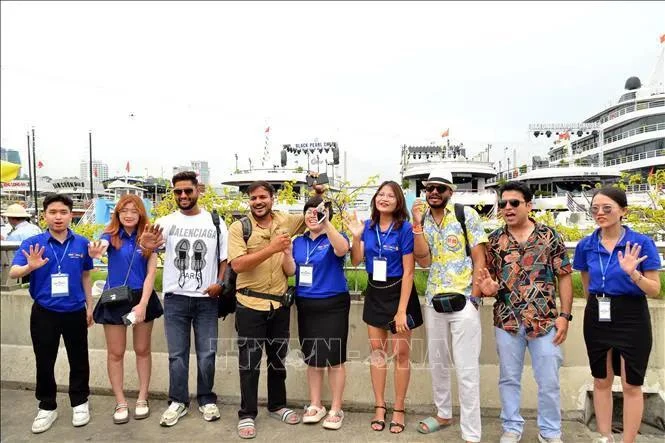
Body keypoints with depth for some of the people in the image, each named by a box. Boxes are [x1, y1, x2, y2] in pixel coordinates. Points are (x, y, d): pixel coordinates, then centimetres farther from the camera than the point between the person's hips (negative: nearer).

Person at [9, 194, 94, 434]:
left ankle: (79, 403, 30)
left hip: (75, 311, 1)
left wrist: (90, 306, 9)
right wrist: (30, 266, -40)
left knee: (78, 360, 12)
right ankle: (47, 407, 31)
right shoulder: (32, 243, -7)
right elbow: (13, 273, -17)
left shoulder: (81, 243, -4)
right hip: (44, 312, 0)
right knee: (44, 362, 12)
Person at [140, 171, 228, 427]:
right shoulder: (166, 222, 0)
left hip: (206, 299, 0)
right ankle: (178, 401, 26)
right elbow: (152, 245, -18)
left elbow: (225, 258, 5)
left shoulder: (215, 221, 2)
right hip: (175, 299, 0)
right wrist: (146, 246, -42)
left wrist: (220, 283, -11)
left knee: (207, 353, 9)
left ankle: (206, 400, 26)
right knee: (177, 354, 10)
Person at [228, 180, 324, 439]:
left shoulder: (285, 221, 3)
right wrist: (271, 248, -25)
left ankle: (277, 405, 36)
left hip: (279, 303, 4)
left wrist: (318, 197, 2)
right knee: (249, 361, 6)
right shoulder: (238, 228, -8)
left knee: (278, 358, 17)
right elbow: (237, 265, -20)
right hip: (250, 305, -4)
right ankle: (247, 414, 22)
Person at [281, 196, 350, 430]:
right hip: (306, 306, 5)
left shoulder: (334, 238, -5)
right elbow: (290, 271, 2)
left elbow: (342, 249, -29)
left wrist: (326, 223, -39)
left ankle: (336, 409, 16)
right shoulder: (299, 241, 9)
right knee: (312, 358, 13)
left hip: (333, 305, -5)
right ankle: (315, 405, 27)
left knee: (334, 358, 1)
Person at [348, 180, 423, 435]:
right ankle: (379, 406, 26)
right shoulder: (368, 227, 1)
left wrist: (402, 311, -17)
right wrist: (356, 236, -19)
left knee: (401, 354, 5)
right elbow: (356, 261, -3)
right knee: (376, 351, 12)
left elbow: (408, 272, -15)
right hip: (374, 293, 5)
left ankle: (398, 409, 22)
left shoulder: (404, 228, -14)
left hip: (398, 292, -4)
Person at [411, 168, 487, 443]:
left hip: (463, 301, -4)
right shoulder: (422, 220, 6)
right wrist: (417, 224, -12)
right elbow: (423, 261, -6)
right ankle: (443, 414, 37)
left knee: (466, 369, -2)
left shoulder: (466, 215, -4)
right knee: (437, 363, 17)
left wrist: (474, 298, -11)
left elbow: (479, 259, -5)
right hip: (433, 301, 5)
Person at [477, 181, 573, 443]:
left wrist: (564, 315, -6)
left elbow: (564, 277, 0)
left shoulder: (549, 236, -3)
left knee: (549, 381, 9)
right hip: (507, 321, 2)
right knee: (509, 378, 13)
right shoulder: (494, 240, 2)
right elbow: (489, 280, 8)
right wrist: (489, 287, -16)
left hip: (545, 321, -1)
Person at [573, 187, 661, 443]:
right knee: (601, 381, 15)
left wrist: (633, 274, -28)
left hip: (631, 317, -3)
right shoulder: (586, 245, -1)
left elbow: (655, 290, -11)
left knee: (631, 385, 6)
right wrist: (598, 305, 16)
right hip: (597, 317, 4)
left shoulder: (642, 243, -12)